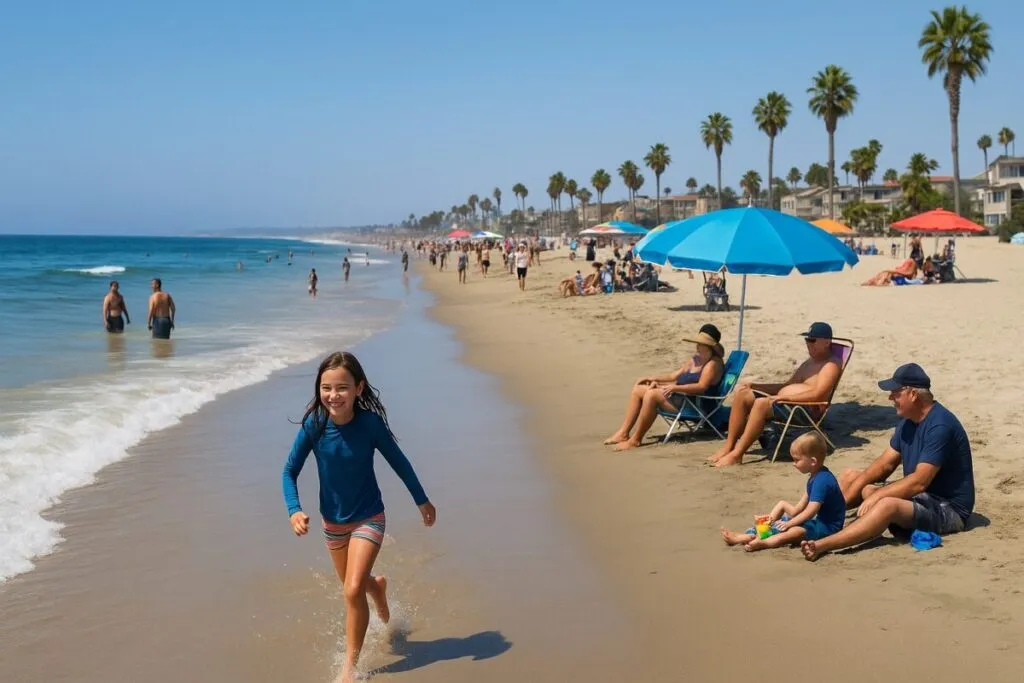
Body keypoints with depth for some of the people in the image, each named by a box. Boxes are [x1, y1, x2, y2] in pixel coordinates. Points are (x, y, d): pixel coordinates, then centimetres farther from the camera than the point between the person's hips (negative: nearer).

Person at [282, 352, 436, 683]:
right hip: (332, 521, 3)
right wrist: (294, 510, -27)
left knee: (353, 591, -15)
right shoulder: (314, 425, -19)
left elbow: (398, 461, -6)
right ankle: (377, 586, 58)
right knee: (352, 586, 21)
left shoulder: (370, 422, -22)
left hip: (368, 519, -3)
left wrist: (422, 500, 5)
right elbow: (289, 472, -10)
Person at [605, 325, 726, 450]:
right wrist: (653, 378, 15)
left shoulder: (713, 364, -11)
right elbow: (675, 375, 25)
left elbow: (701, 387, -24)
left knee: (652, 394, -30)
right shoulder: (696, 358, 19)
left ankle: (635, 439, -23)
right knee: (638, 389, 3)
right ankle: (623, 433, -4)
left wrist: (675, 387, -31)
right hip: (678, 396, 11)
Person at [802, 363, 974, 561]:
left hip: (948, 509, -10)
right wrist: (842, 499, -3)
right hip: (919, 496, 10)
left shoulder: (939, 426, -22)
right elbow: (885, 464, 7)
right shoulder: (908, 422, 6)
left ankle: (822, 546, -48)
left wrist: (876, 495, -21)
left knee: (888, 505, -38)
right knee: (849, 477, 9)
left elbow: (919, 482, -27)